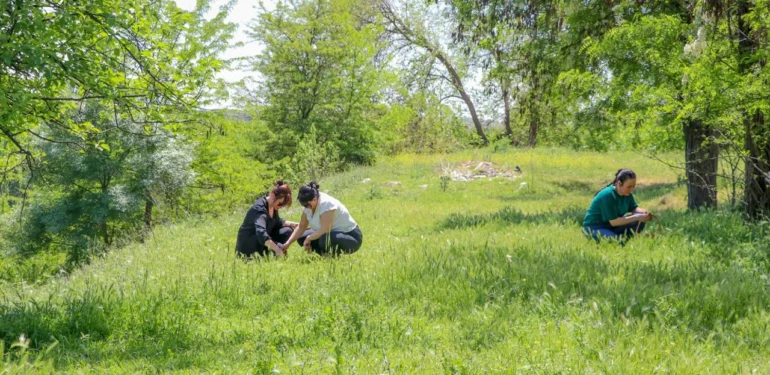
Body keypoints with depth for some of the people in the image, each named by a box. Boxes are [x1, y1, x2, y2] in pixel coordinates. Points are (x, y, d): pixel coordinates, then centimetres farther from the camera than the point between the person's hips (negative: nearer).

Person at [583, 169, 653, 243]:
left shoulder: (627, 193, -3)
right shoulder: (608, 195, -27)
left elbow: (634, 208, 8)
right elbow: (613, 222, -29)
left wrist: (643, 211, -16)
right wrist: (637, 217, -31)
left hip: (612, 227, 8)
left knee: (640, 222, -12)